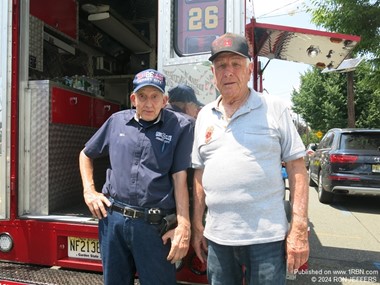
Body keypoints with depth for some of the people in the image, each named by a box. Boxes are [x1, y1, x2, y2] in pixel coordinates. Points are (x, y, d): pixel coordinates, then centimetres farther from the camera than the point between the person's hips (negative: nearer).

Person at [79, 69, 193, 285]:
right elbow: (86, 154, 20)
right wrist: (89, 191, 9)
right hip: (112, 219, 4)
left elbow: (180, 179, -6)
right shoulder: (117, 121, 6)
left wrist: (183, 226, -11)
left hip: (154, 225, -3)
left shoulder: (180, 127, -4)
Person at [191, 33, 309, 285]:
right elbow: (200, 174, 10)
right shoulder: (204, 116, 8)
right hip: (217, 238, 4)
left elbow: (297, 168, -5)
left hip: (267, 237, -3)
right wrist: (197, 226, 9)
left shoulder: (274, 109, -4)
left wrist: (299, 229, -10)